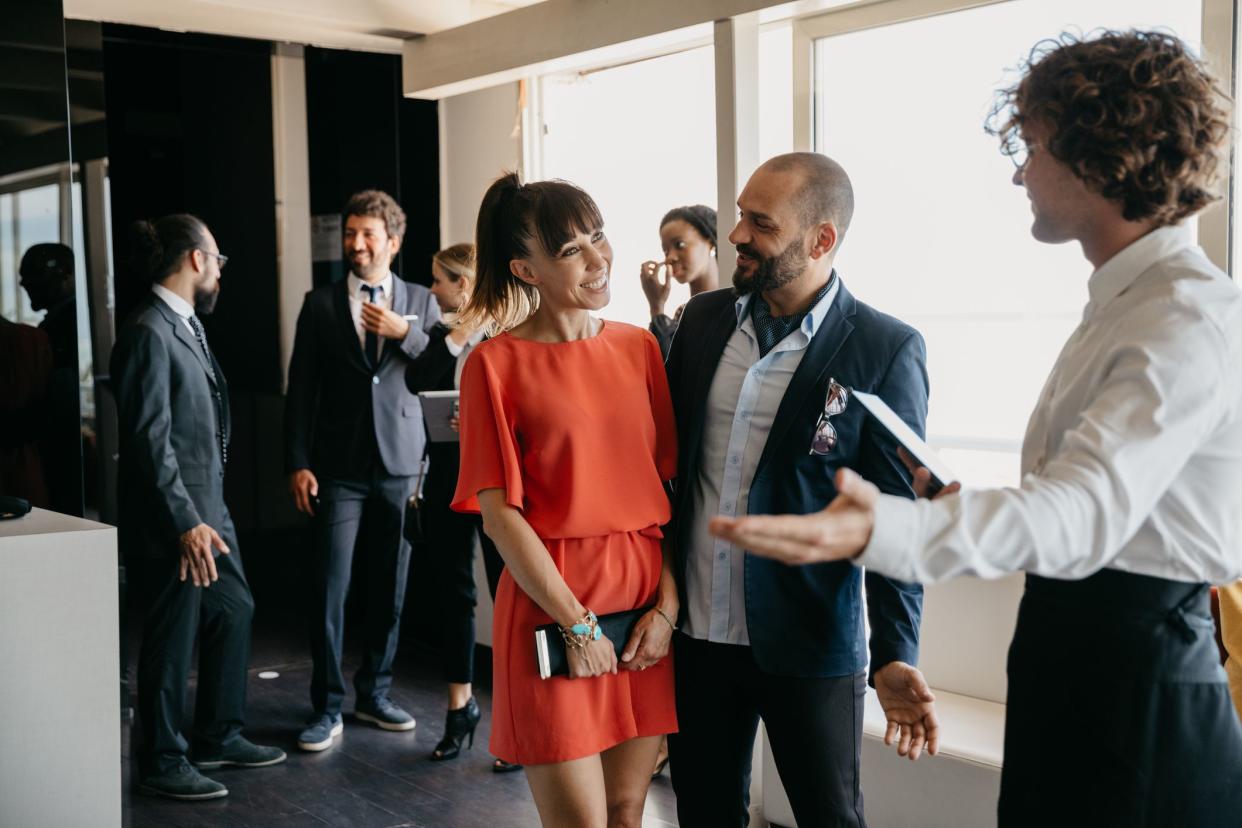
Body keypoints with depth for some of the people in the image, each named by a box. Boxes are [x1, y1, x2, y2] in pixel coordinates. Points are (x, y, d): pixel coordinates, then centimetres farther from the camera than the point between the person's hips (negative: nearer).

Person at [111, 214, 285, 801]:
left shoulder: (185, 326, 12)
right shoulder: (149, 333, -17)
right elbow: (150, 439, -22)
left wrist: (209, 513, 17)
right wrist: (186, 522, -23)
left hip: (207, 505, 10)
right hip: (172, 517, -10)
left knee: (233, 612, 18)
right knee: (172, 640, 2)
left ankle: (218, 737, 33)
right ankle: (163, 764, 18)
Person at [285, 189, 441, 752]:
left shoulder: (420, 302, 7)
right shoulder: (320, 305, 5)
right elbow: (301, 389, 3)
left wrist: (405, 333, -15)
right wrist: (298, 463, -3)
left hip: (400, 465, 1)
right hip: (339, 468, -1)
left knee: (390, 587, 8)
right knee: (329, 587, -3)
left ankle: (374, 694, 23)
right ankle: (327, 707, 8)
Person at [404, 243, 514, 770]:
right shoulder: (442, 336, 9)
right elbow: (415, 382, -7)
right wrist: (457, 336, -14)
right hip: (447, 479, 6)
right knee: (453, 591, 12)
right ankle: (460, 705, 26)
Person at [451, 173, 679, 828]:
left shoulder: (639, 348, 7)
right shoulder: (496, 364, -6)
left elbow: (671, 484, 6)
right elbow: (499, 513, -10)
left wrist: (667, 605, -4)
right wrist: (578, 624, -13)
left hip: (646, 607, 4)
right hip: (551, 608, -4)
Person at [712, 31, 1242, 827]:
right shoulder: (1123, 300, 12)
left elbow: (1087, 507, -34)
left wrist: (883, 531, -47)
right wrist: (969, 510, 9)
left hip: (1141, 678, -9)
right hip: (1071, 647, 9)